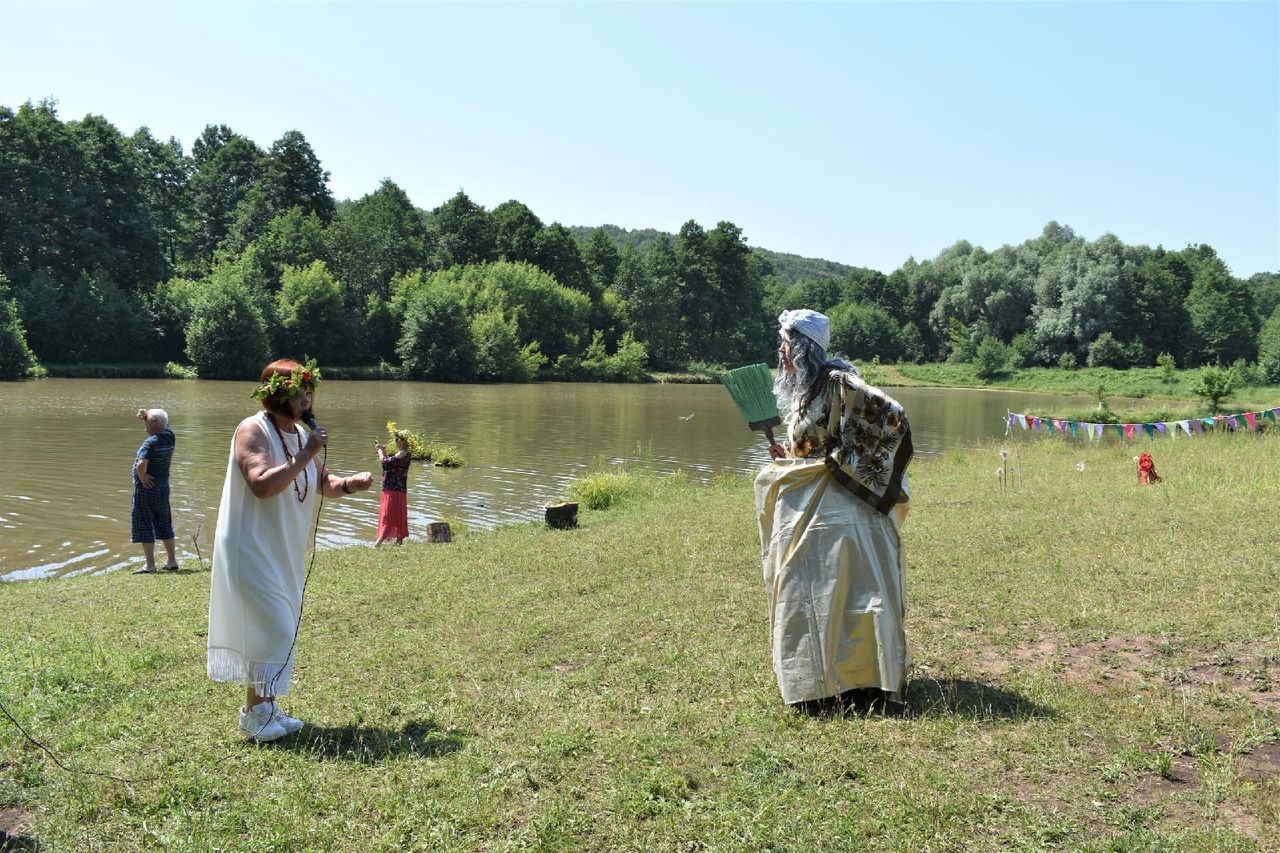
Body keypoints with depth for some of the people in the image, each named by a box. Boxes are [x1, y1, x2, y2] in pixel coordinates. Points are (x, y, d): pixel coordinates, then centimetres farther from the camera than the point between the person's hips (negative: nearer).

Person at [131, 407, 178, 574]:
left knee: (144, 526, 2)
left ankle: (150, 565, 5)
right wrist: (145, 417, 4)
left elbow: (141, 464, -34)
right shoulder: (169, 437, 0)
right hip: (163, 488, 7)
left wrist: (142, 476, -16)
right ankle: (171, 561, 19)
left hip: (146, 488, -7)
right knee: (164, 525, 15)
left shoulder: (150, 442, -21)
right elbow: (162, 426, 20)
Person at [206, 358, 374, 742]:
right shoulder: (253, 430, -16)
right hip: (251, 550, -8)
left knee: (280, 630, 13)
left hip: (284, 552, 9)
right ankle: (255, 711, 4)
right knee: (272, 628, -9)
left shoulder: (301, 434, 8)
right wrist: (304, 456, -27)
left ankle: (265, 707, 25)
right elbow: (262, 485, -29)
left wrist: (348, 484, -7)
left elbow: (322, 483, 13)